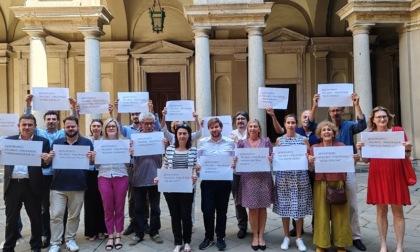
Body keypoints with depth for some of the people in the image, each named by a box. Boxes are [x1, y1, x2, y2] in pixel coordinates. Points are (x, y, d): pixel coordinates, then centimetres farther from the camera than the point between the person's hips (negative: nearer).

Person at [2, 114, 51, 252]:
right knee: (11, 218, 12)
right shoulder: (9, 140, 9)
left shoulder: (43, 142, 2)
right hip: (12, 184, 2)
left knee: (35, 217, 9)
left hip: (32, 185, -2)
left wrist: (47, 161, -27)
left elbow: (46, 163, -4)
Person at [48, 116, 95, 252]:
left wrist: (92, 158, -20)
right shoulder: (56, 142, 6)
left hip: (78, 186, 0)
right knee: (56, 215, 1)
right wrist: (49, 157, -13)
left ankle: (70, 239, 26)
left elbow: (92, 162, 3)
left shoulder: (86, 142, 2)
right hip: (58, 186, 1)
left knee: (74, 215, 11)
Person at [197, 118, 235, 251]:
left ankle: (220, 237, 26)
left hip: (224, 181, 0)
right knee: (207, 210, 3)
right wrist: (197, 166, -16)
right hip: (207, 181, 0)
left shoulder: (230, 142, 3)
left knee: (222, 210, 10)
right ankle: (209, 237, 22)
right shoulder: (202, 142, 4)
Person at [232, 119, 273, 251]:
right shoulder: (242, 142, 7)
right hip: (249, 178, 0)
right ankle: (255, 236, 17)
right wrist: (234, 162, -16)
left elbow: (271, 157, 5)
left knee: (262, 207, 7)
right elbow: (237, 158, 5)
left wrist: (270, 159, -17)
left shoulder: (266, 141, 7)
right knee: (252, 208, 3)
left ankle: (261, 236, 19)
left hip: (264, 177, 1)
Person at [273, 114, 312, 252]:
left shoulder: (303, 139, 3)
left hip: (300, 176, -1)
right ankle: (286, 237, 21)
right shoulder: (279, 140, 7)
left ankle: (299, 238, 19)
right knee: (284, 206, 5)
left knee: (299, 207, 3)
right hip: (283, 176, 1)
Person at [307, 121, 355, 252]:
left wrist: (354, 159, -10)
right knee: (322, 214, 4)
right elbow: (311, 169, 5)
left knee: (340, 214, 5)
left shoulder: (341, 146, 6)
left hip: (338, 184, 1)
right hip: (321, 185, 0)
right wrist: (310, 161, -15)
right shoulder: (314, 147, 5)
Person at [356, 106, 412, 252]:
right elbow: (366, 160, 8)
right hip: (377, 176, 1)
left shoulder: (398, 131, 1)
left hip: (395, 175, -1)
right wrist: (361, 150, -10)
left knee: (398, 211, 4)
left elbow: (407, 156, 5)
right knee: (381, 210, 8)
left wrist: (408, 149, -16)